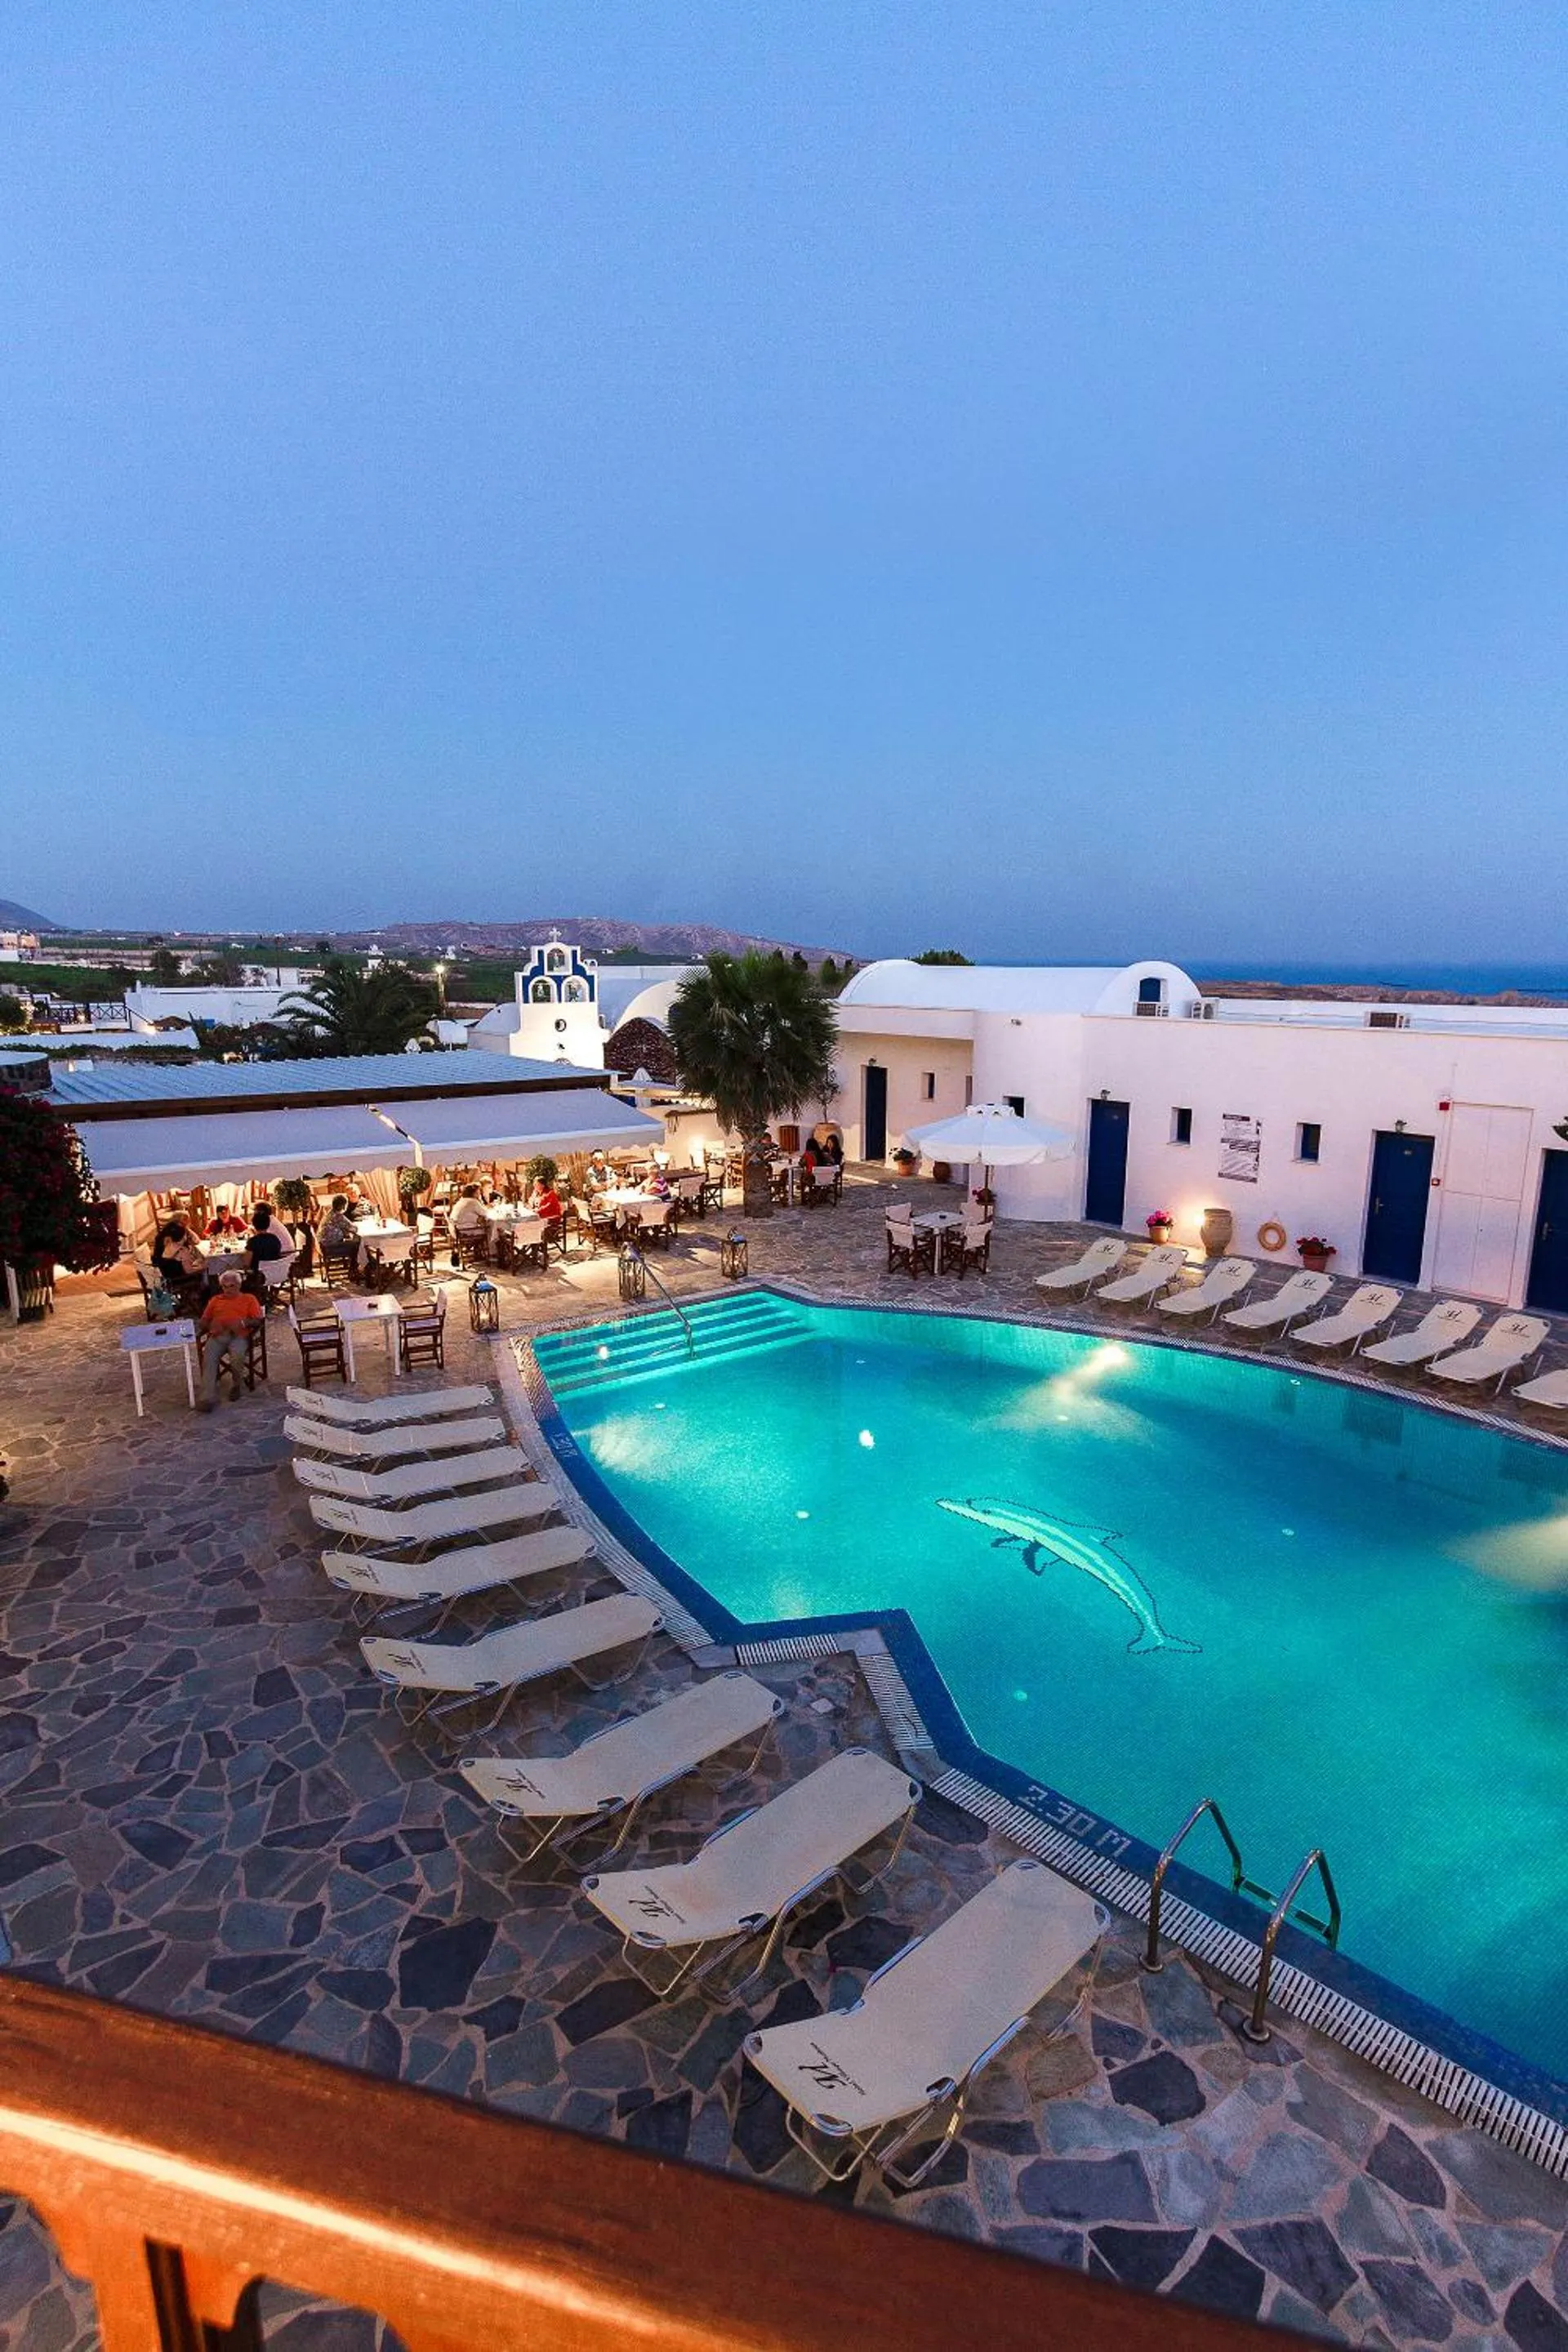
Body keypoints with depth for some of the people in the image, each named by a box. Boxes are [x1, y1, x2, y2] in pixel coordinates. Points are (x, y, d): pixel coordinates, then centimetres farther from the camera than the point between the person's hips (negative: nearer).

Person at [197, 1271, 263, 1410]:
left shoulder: (249, 1299, 21)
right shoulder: (215, 1300, 31)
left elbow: (258, 1320, 8)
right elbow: (204, 1321, 23)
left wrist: (243, 1323, -12)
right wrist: (211, 1325, 0)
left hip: (239, 1336, -3)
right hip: (218, 1336, 3)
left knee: (237, 1355, -35)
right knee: (208, 1357, -29)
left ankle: (236, 1384, -8)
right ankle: (208, 1397, -38)